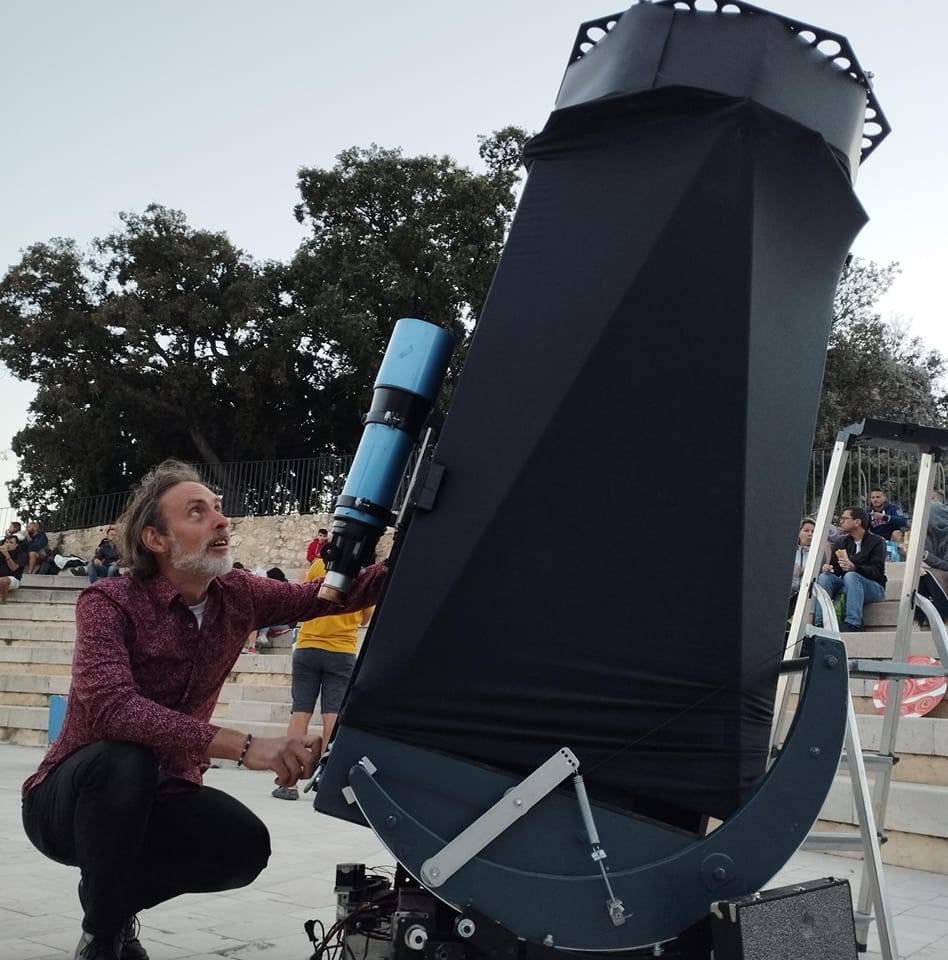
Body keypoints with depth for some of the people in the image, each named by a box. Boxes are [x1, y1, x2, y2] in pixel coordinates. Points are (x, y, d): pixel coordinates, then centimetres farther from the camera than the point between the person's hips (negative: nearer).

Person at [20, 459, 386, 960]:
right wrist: (245, 747, -47)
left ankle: (117, 895, 8)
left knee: (245, 844, -21)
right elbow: (113, 708, -38)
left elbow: (329, 595, -4)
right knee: (125, 759, -36)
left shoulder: (236, 596, -6)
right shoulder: (109, 601, -22)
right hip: (69, 799, -5)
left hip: (158, 799, 5)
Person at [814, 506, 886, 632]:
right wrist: (828, 568, -13)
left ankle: (852, 623, -41)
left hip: (874, 587, -5)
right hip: (846, 586, 5)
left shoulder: (877, 542, -4)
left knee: (851, 576, -34)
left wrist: (854, 567, -33)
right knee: (824, 577, -20)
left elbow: (877, 572, -16)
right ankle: (820, 623, -30)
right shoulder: (842, 542, 13)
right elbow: (835, 569, 13)